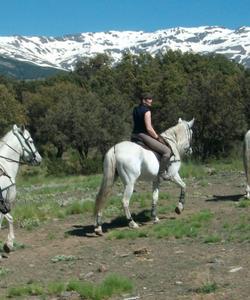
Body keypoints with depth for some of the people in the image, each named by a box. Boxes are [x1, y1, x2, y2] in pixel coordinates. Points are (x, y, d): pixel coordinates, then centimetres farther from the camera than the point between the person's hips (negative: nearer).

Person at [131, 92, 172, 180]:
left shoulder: (135, 110, 15)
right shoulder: (146, 111, -12)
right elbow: (149, 128, -18)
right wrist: (157, 137, -3)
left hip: (134, 136, 10)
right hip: (143, 135, -10)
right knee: (167, 151, -12)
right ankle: (161, 173, -15)